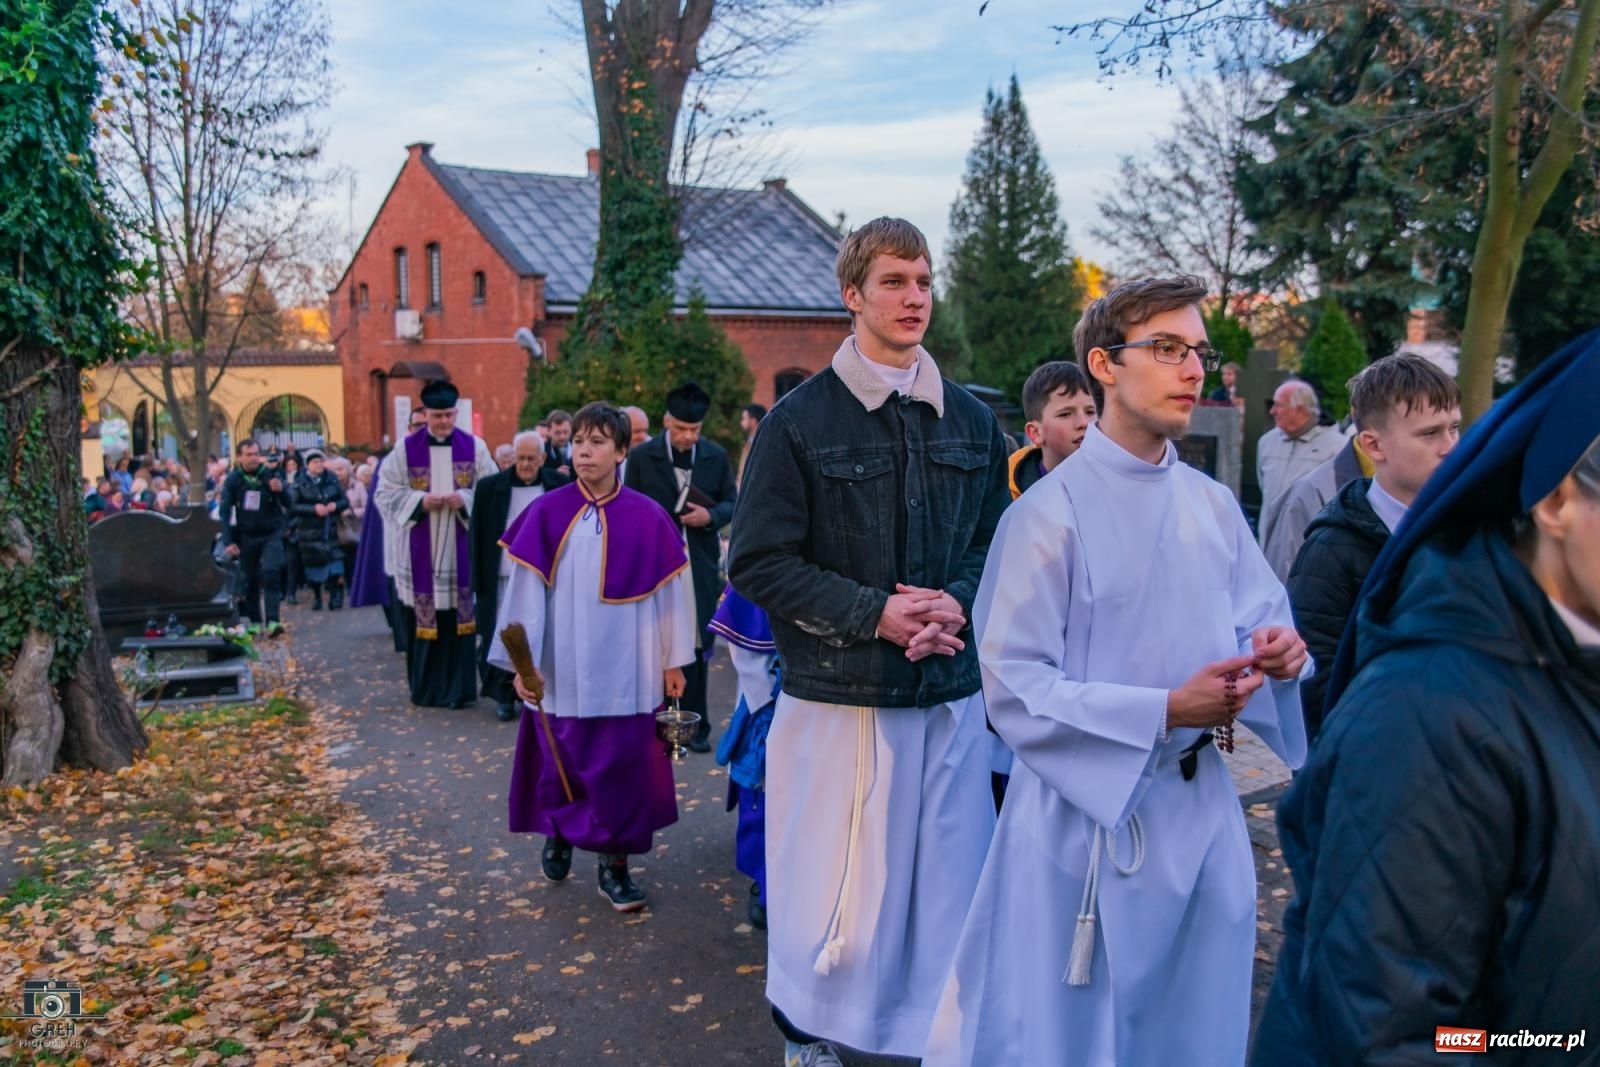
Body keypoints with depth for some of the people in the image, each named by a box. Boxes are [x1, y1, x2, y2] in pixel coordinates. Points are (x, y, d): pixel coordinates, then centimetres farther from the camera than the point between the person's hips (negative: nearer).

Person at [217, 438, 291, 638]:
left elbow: (288, 504, -8)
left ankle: (272, 621, -21)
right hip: (247, 536, 2)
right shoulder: (233, 479, -5)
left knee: (271, 573, -17)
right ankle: (255, 622, 22)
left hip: (271, 533, -2)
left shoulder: (271, 474, -6)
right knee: (250, 579, 8)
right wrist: (228, 541, -14)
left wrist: (281, 490, -31)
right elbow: (225, 511, -6)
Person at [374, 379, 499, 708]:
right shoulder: (406, 448, 1)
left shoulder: (474, 447, 3)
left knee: (459, 616, 1)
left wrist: (466, 499, -14)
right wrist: (420, 501, -13)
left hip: (461, 548, 0)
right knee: (422, 617, 3)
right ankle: (426, 688, 14)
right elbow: (385, 493, 3)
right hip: (420, 550, 0)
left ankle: (458, 688, 10)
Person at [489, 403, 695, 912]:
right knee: (562, 760, 14)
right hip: (562, 670, 0)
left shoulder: (647, 517, -4)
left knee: (622, 766, 4)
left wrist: (673, 660, 5)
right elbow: (526, 589, -3)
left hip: (626, 671, 0)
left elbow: (669, 591, 2)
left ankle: (614, 862, 19)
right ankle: (558, 832, 41)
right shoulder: (546, 513, -4)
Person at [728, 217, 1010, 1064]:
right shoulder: (800, 419, -4)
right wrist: (873, 612, -15)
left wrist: (957, 603, -7)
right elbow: (758, 562, -6)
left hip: (950, 692, 4)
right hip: (837, 695, -3)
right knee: (830, 886, 5)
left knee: (947, 881, 9)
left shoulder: (971, 420, 9)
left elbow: (994, 541, 14)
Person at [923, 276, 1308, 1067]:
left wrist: (1278, 654, -13)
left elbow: (1261, 623, 11)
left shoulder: (1215, 507, 3)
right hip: (1089, 809, -5)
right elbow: (1013, 688, -16)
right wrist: (1164, 711, -22)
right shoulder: (1050, 512, -14)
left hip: (1201, 808, 6)